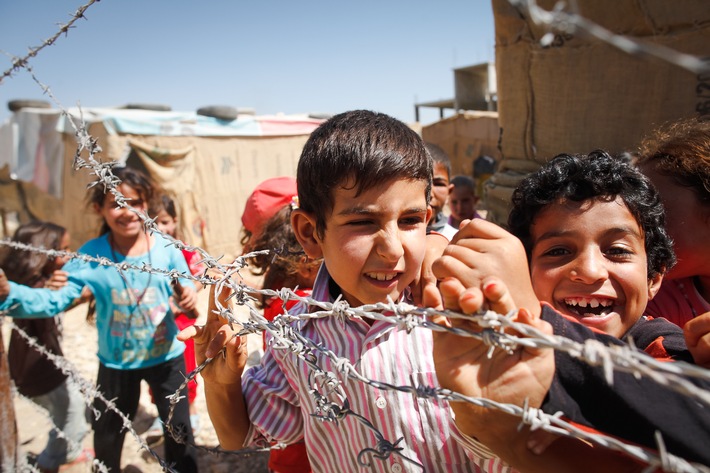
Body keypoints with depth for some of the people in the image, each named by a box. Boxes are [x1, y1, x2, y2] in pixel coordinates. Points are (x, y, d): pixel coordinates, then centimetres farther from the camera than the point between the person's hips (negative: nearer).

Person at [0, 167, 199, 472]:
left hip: (167, 356, 0)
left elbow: (183, 286, -5)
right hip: (116, 362, 1)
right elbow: (55, 300, -22)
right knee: (107, 435, 23)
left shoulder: (166, 248, -16)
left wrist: (189, 294, -29)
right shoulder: (91, 255, -16)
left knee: (180, 428, 16)